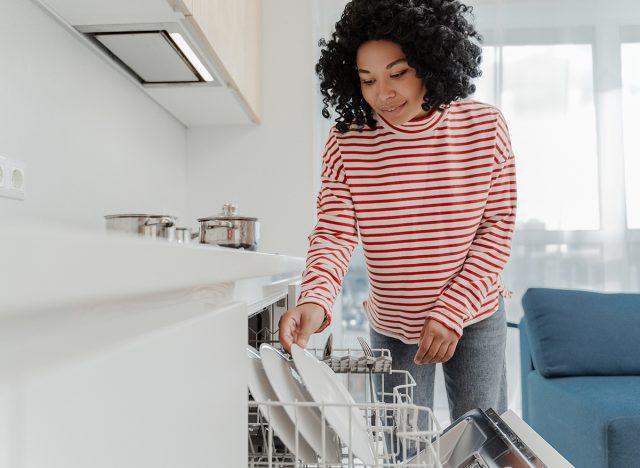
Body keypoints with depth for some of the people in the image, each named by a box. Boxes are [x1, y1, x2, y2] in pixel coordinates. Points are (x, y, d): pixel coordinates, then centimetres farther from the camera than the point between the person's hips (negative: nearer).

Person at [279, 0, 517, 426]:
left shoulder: (485, 127, -11)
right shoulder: (346, 141, -13)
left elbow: (497, 227, -9)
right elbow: (334, 233, -17)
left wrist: (452, 311, -16)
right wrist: (315, 301, -36)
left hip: (475, 318, 1)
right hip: (392, 328, 0)